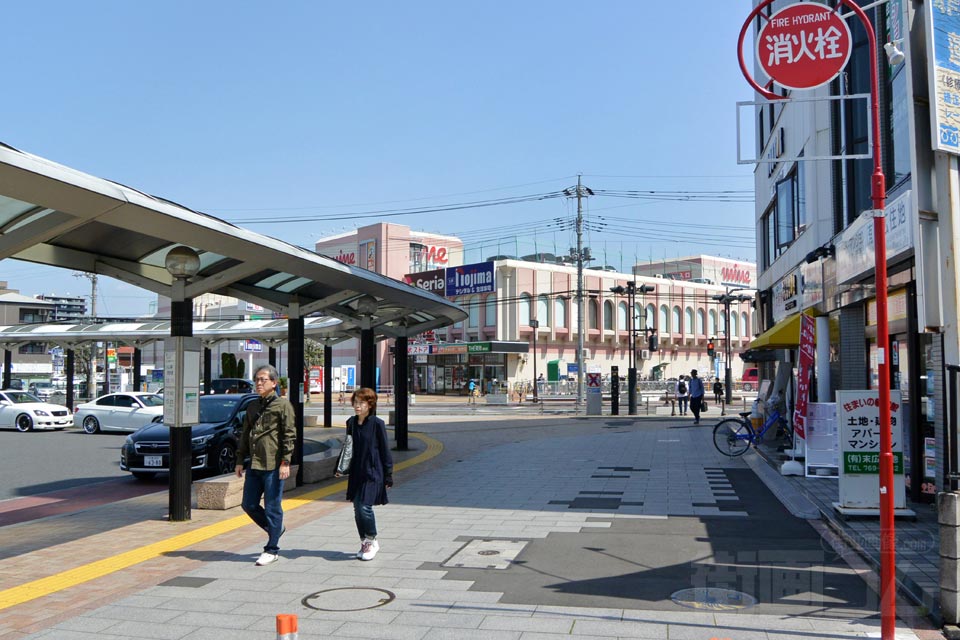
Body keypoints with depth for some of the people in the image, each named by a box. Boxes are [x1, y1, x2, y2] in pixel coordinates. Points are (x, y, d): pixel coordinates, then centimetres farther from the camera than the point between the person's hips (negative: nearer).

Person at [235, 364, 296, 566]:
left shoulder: (283, 404, -4)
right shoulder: (252, 407, 16)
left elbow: (290, 435, -9)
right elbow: (244, 435, 20)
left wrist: (285, 462, -14)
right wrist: (240, 460, 14)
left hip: (273, 465, -7)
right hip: (253, 465, 7)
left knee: (272, 507, 0)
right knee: (249, 505, 9)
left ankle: (272, 550, 10)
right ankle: (276, 529, 30)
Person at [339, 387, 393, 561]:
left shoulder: (377, 424, -9)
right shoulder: (351, 423, 7)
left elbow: (385, 450, -5)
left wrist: (388, 475, -5)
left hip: (372, 472, -6)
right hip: (356, 473, 6)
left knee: (365, 506, -13)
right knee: (357, 509, 8)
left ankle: (371, 541, 8)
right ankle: (364, 542, 23)